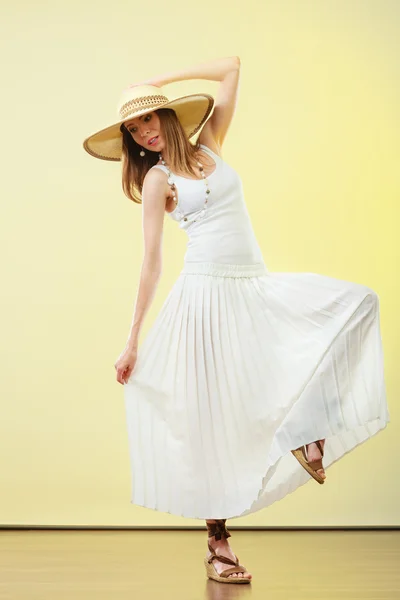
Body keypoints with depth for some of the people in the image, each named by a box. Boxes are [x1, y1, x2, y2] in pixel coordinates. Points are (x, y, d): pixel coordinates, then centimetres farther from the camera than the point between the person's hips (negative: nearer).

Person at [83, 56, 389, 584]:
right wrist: (132, 341, -5)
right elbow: (151, 263, -2)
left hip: (259, 288, 6)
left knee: (355, 303, -10)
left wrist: (160, 81, 15)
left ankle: (310, 427, -6)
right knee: (215, 416, -3)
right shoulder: (155, 180, 1)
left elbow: (232, 65, 16)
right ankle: (218, 543, 8)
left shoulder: (208, 146, 14)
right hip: (209, 294, -5)